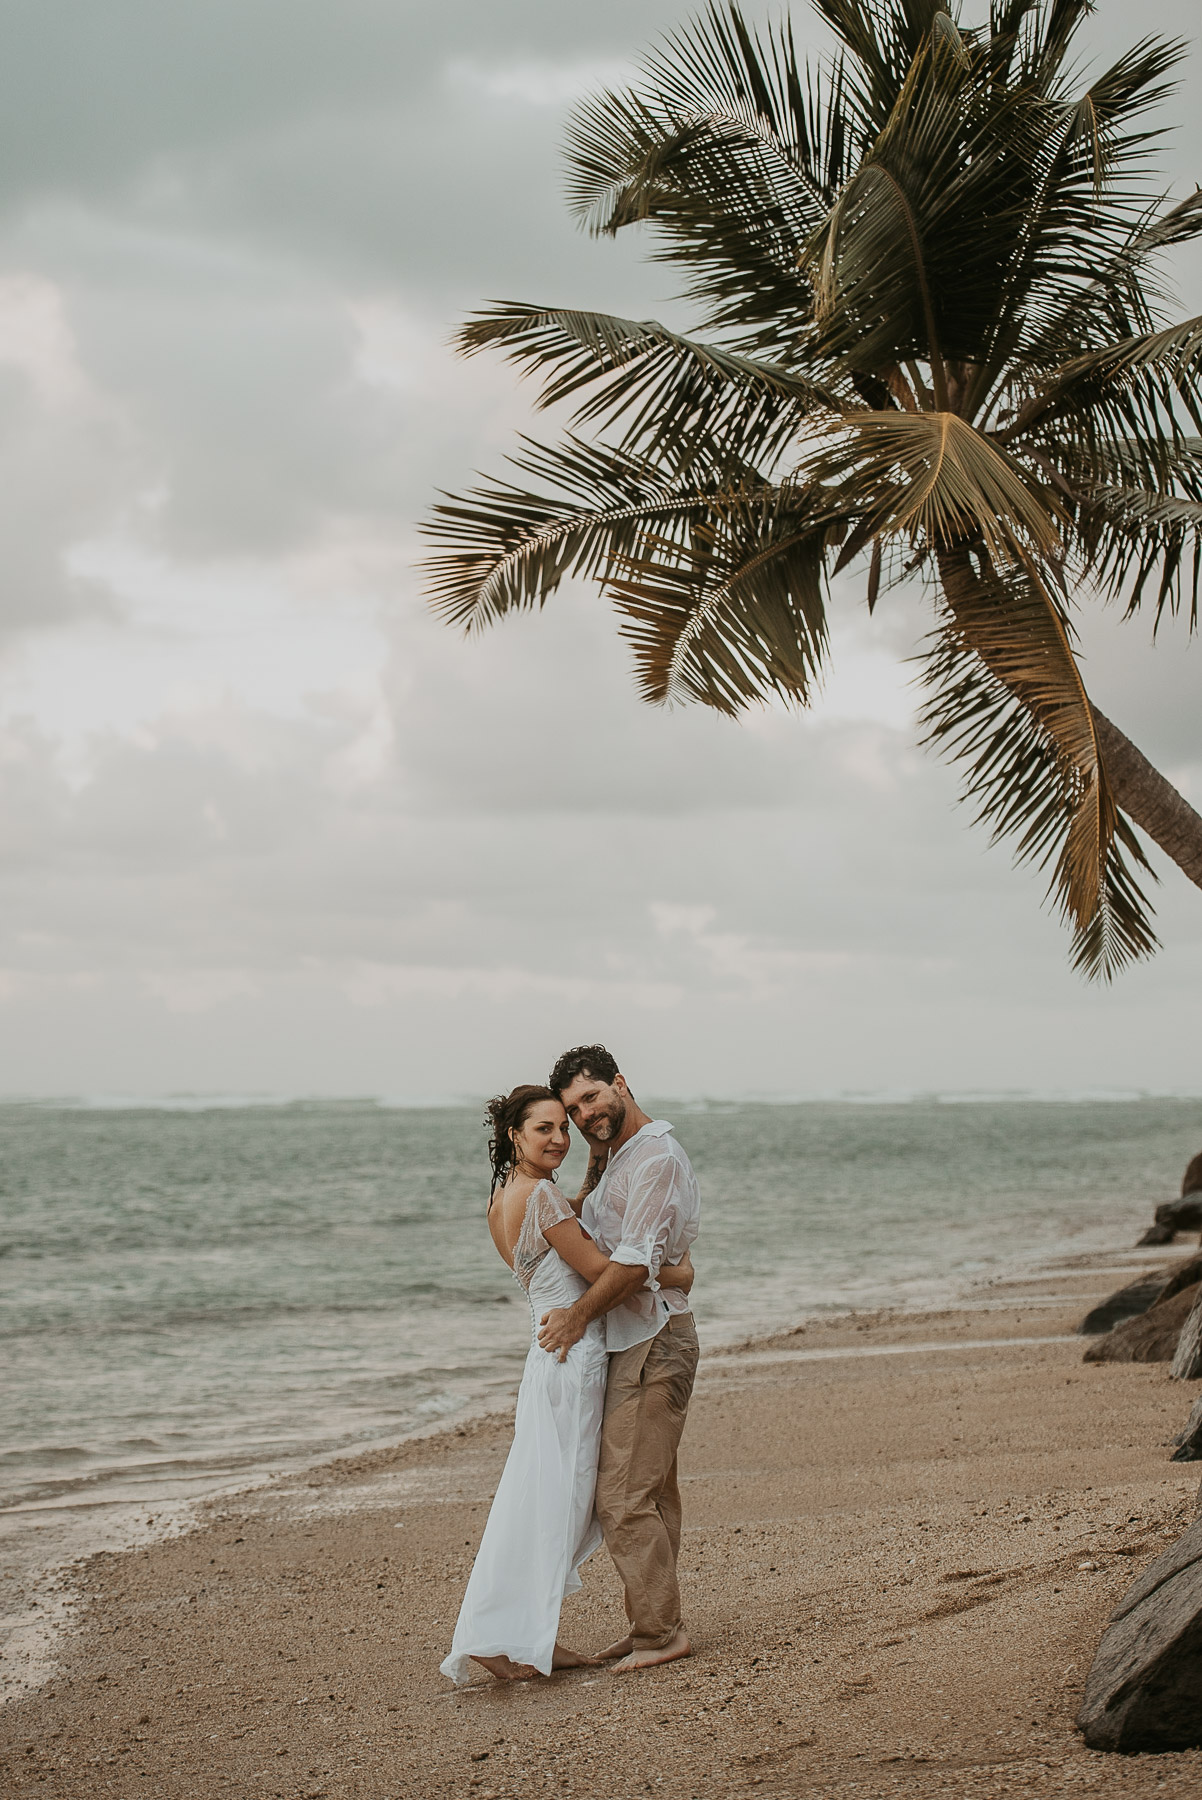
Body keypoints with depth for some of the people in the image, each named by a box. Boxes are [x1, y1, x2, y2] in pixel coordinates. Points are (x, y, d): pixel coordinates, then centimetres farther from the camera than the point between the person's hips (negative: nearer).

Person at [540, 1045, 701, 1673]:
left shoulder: (656, 1157, -15)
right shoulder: (618, 1156, 17)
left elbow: (637, 1260, -21)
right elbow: (584, 1232, 26)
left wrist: (580, 1314, -11)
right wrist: (594, 1168, 14)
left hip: (652, 1343, -10)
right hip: (633, 1343, 10)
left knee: (623, 1495, -11)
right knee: (649, 1491, 12)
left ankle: (659, 1632, -7)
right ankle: (653, 1626, 17)